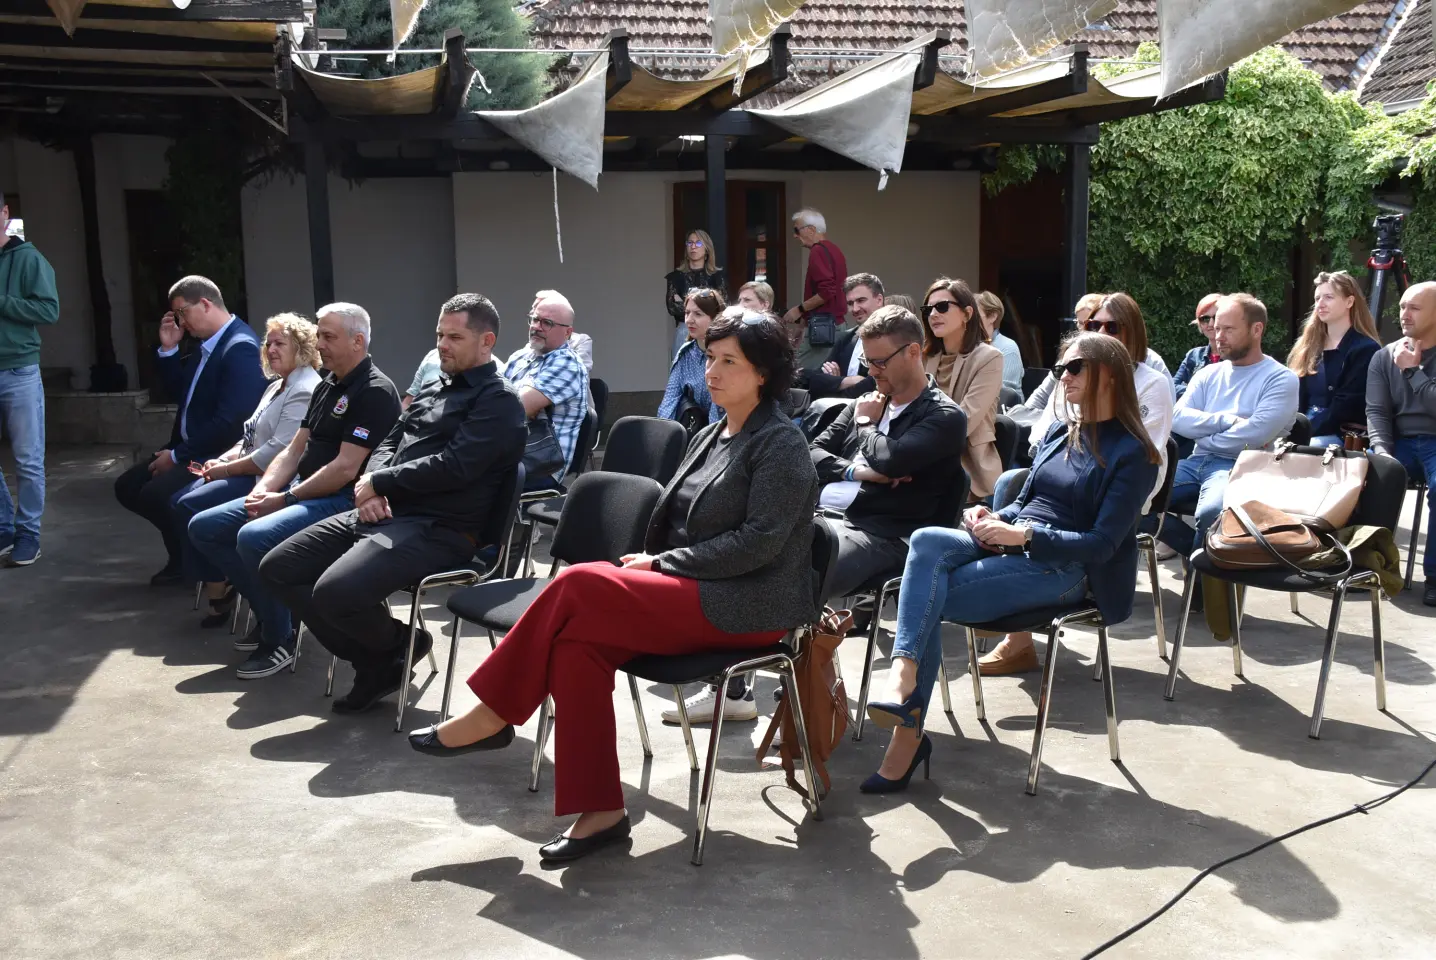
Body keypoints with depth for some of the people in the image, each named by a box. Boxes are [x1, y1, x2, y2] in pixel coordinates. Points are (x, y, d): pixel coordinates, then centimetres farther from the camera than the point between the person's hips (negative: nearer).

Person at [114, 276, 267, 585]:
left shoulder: (240, 348, -20)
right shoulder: (206, 344, 11)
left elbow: (230, 420, -26)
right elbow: (181, 392, 20)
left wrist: (178, 456, -18)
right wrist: (168, 349, 5)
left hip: (219, 455, -10)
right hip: (190, 448, 10)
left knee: (157, 493, -26)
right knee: (127, 487, 6)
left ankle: (188, 562, -3)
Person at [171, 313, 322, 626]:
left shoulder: (304, 391, -15)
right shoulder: (277, 386, 19)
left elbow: (277, 452, -23)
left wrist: (227, 470, -16)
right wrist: (222, 460, 2)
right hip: (249, 472, 10)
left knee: (190, 506, -19)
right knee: (180, 502, -4)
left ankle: (218, 591, -7)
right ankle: (218, 581, 0)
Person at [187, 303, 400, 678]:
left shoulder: (375, 392, -14)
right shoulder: (327, 386, 16)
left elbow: (345, 468, -20)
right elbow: (294, 449, 16)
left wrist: (285, 499, -15)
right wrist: (262, 490, -2)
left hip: (342, 501, -10)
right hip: (301, 492, 10)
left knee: (254, 536, -33)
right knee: (204, 527, 4)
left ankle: (280, 639, -13)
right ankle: (270, 612, 9)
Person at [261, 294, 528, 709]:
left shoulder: (500, 400, -7)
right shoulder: (433, 389, 21)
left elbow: (453, 466, -18)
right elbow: (389, 444, 21)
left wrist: (378, 482, -8)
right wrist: (371, 489, -2)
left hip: (437, 530, -9)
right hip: (381, 514, 9)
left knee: (335, 592, -30)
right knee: (278, 568, 2)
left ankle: (398, 644, 5)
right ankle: (374, 661, 9)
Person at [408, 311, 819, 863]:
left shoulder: (781, 444, -7)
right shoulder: (709, 437, 17)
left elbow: (759, 541, -17)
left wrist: (663, 563, -13)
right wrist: (652, 566, -2)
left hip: (749, 605, -8)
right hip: (690, 594, 8)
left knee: (580, 584, -23)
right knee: (577, 642, -20)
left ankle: (492, 717, -8)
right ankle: (600, 812, -17)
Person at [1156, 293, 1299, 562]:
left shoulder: (1281, 379, -1)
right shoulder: (1208, 374, 16)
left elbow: (1254, 435, -15)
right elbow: (1178, 419, 2)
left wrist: (1204, 434, -2)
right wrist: (1227, 420, -11)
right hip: (1196, 462, 6)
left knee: (1210, 512, -38)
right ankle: (1200, 550, -1)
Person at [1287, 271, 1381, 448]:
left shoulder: (1366, 350, -1)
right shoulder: (1307, 346, 19)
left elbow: (1345, 406, -10)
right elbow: (1292, 397, 13)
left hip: (1343, 436, -6)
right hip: (1301, 430, 6)